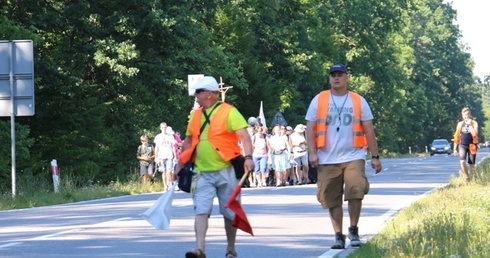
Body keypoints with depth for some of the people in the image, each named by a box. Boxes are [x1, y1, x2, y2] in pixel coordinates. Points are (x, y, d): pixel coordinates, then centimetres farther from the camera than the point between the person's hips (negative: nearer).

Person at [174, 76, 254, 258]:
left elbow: (244, 136, -16)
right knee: (201, 211, -8)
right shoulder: (196, 115, 11)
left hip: (226, 171, -4)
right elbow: (188, 142, 20)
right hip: (203, 173, 4)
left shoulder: (229, 112, -7)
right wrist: (179, 165, 19)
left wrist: (248, 157, -30)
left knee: (230, 213, 6)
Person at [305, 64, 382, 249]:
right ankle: (338, 236, 13)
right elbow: (310, 128, 4)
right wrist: (312, 152, -7)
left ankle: (353, 230, -2)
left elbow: (369, 130, 7)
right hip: (327, 159, 1)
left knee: (355, 190, -19)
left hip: (353, 157, -1)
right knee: (332, 199, 3)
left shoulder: (358, 101, 7)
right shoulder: (319, 100, 6)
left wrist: (375, 156, 3)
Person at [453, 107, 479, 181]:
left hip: (472, 146, -1)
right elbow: (456, 137, 12)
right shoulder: (460, 124, 7)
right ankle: (467, 177, -6)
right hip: (462, 145, 1)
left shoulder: (474, 123, 0)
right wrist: (455, 148, 11)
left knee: (471, 164, 3)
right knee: (462, 162, -19)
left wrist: (470, 125, -18)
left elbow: (475, 134, -17)